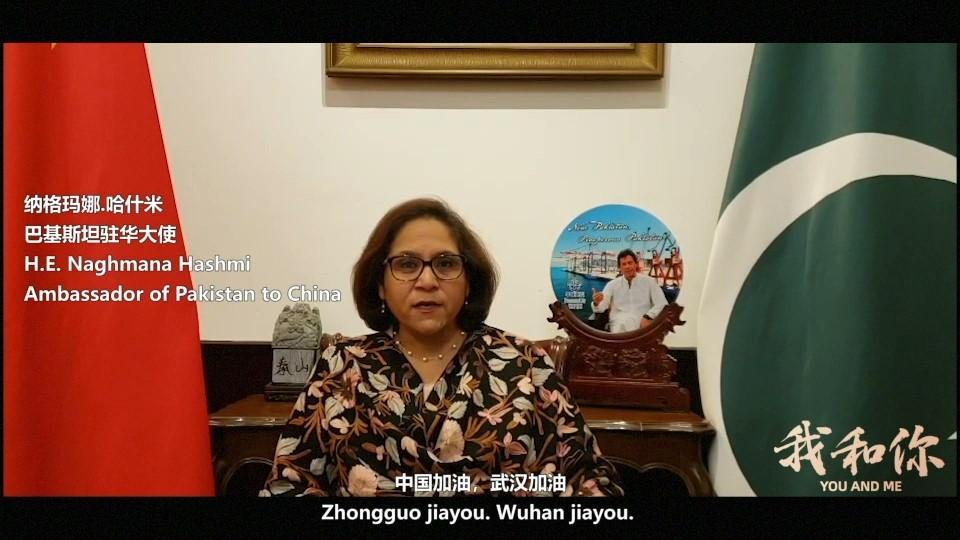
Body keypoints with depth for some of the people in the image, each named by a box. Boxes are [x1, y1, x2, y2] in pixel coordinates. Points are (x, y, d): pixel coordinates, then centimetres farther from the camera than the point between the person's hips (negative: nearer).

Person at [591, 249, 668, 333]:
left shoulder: (649, 282, 10)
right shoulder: (612, 284, 13)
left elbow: (662, 304, 4)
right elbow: (601, 308, 3)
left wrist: (648, 317, -14)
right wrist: (597, 303, -22)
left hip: (642, 326, 0)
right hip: (619, 327, 0)